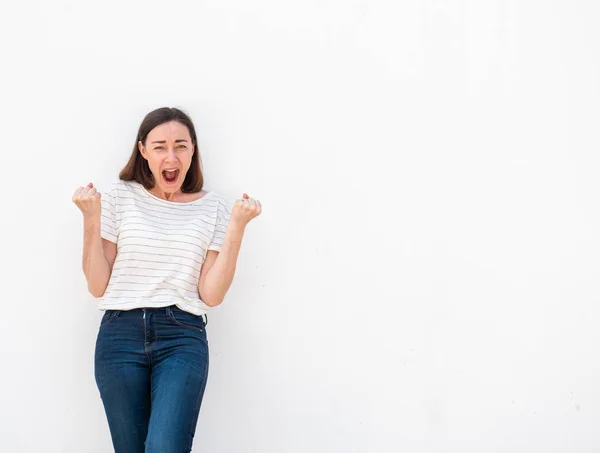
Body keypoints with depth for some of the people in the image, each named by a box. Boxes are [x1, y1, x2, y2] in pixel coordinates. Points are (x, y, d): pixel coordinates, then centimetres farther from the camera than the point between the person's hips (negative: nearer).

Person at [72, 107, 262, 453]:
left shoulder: (213, 207, 5)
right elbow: (98, 286, 4)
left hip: (183, 337, -1)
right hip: (120, 335, 1)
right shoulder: (120, 197, 5)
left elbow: (211, 294, -2)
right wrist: (91, 219, -5)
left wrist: (237, 226, -7)